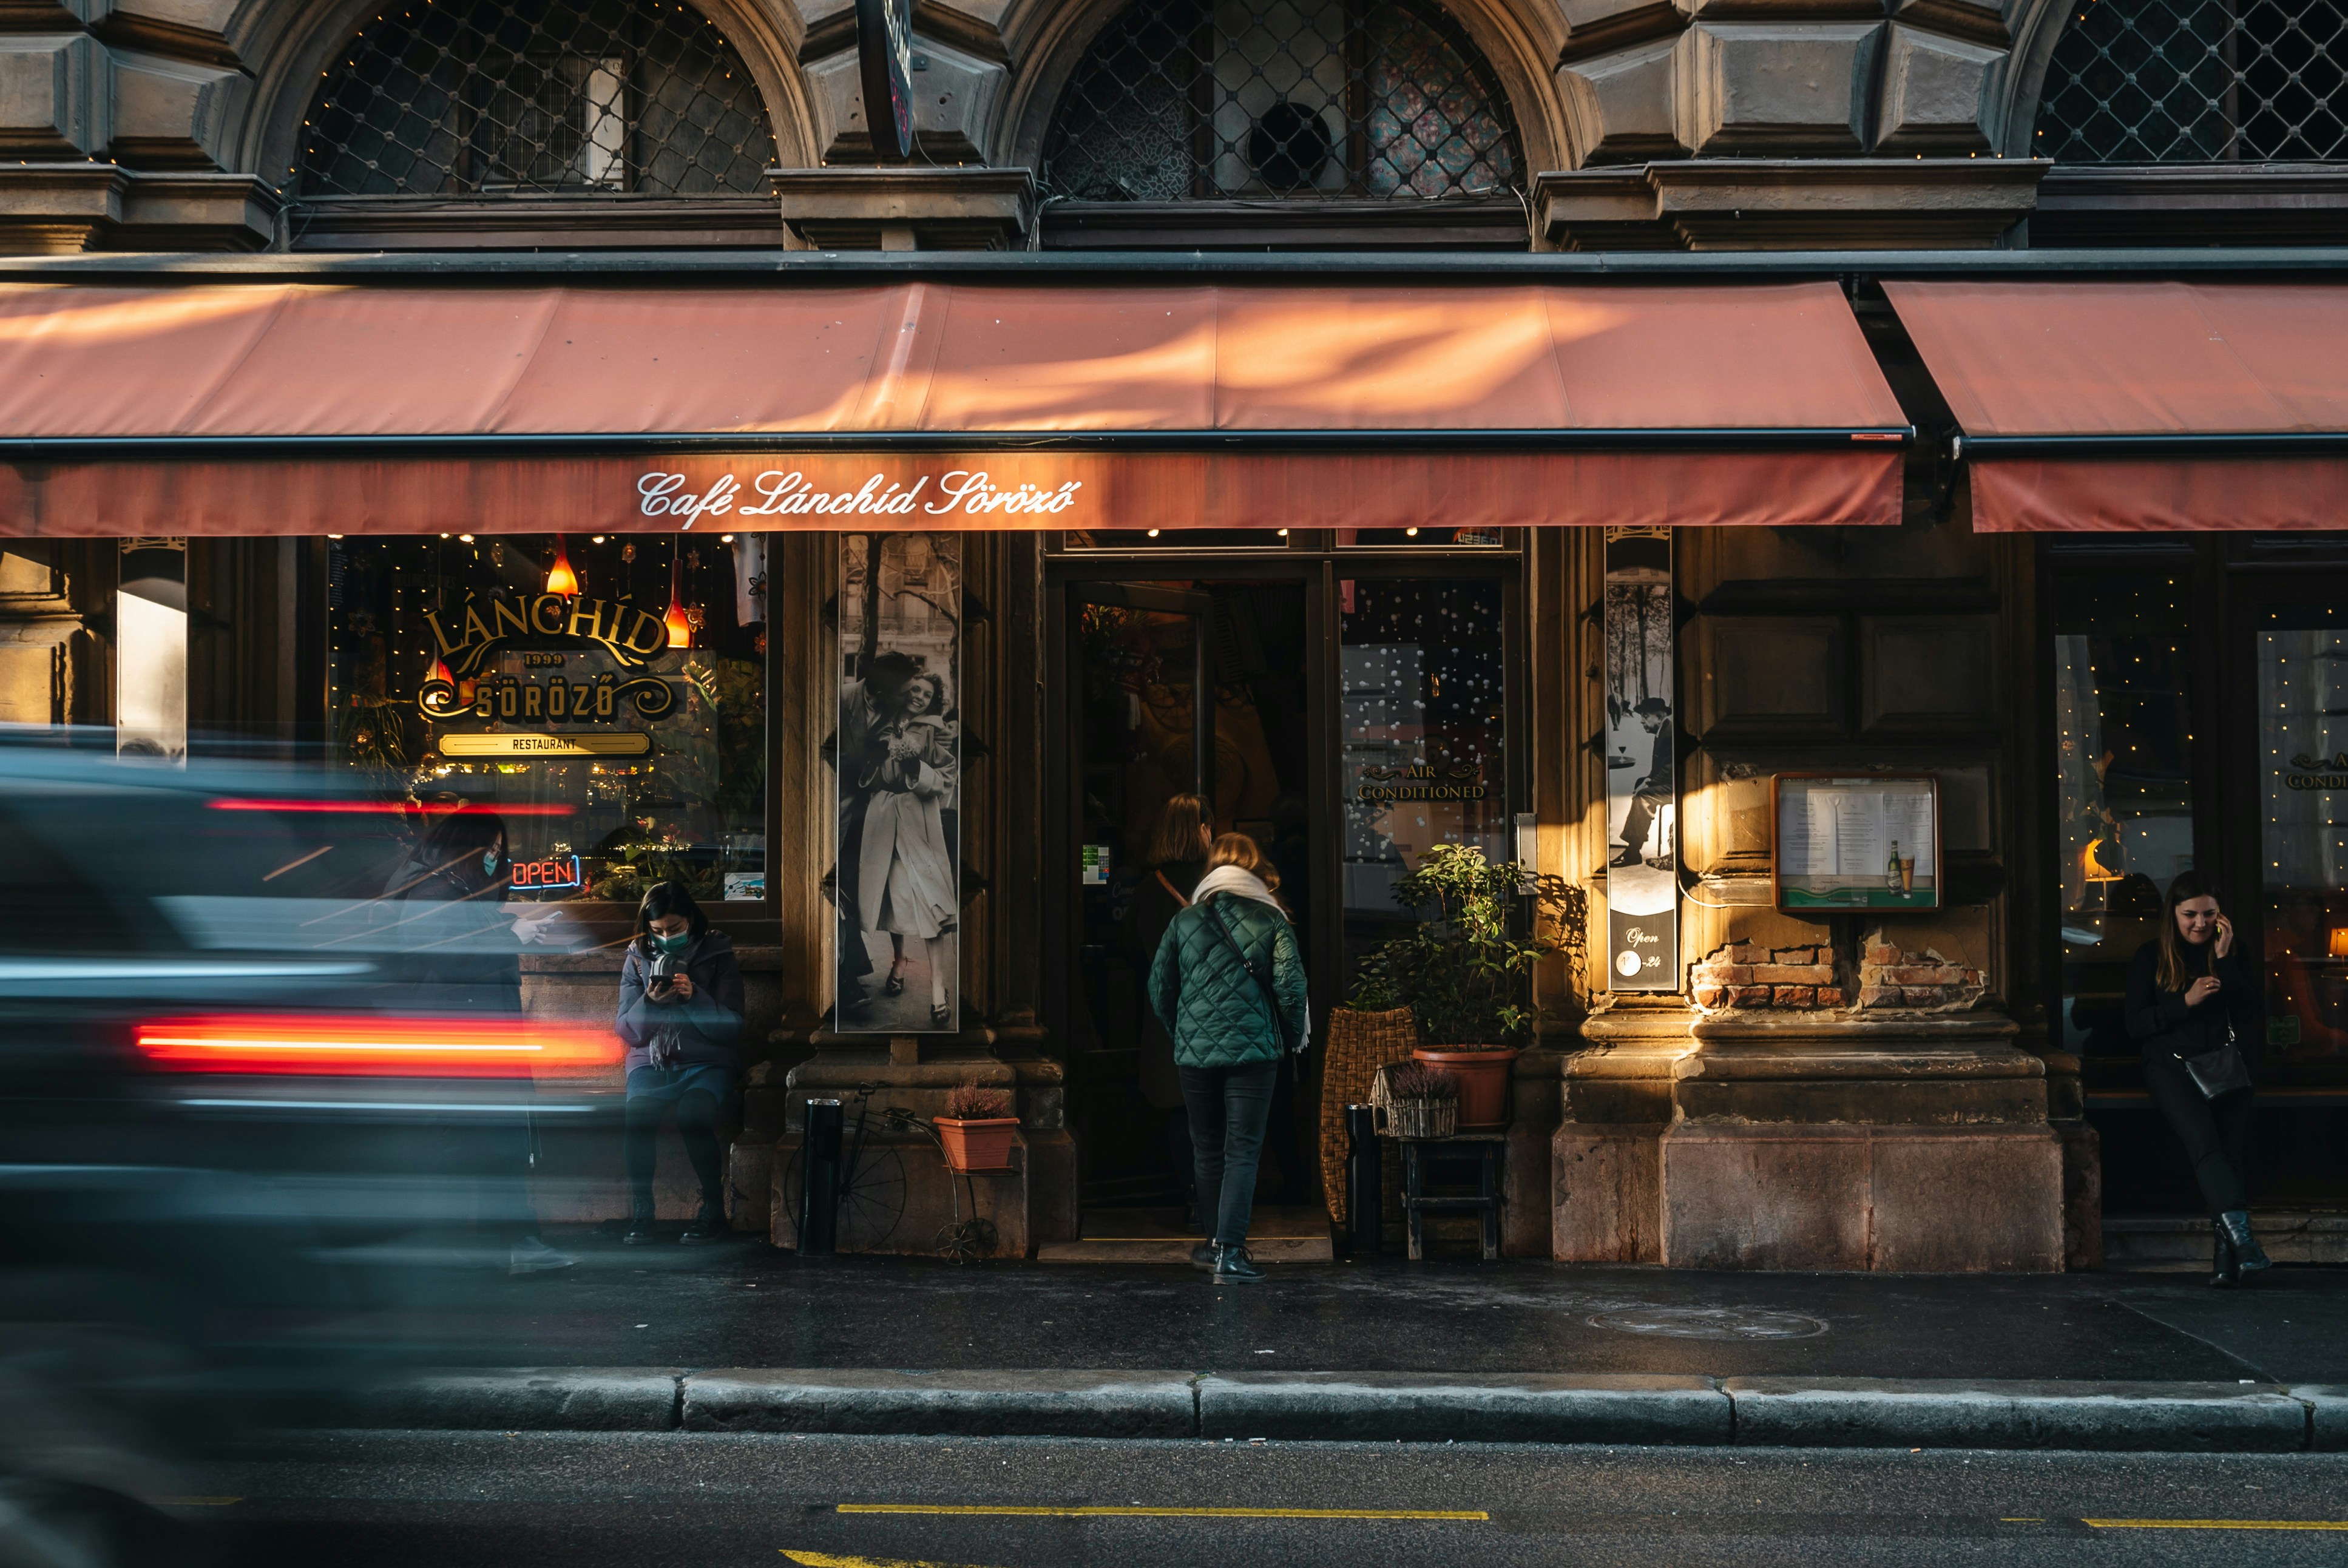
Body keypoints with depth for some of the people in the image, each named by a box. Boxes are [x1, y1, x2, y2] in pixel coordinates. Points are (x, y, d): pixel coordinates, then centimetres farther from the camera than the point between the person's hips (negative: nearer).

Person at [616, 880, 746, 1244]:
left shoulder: (718, 956, 2)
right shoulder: (637, 959, 9)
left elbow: (730, 1028, -5)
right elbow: (628, 1031, 5)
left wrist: (693, 996, -19)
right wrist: (650, 1003, -15)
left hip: (706, 1063, -2)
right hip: (651, 1062, 2)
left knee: (694, 1115, -34)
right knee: (638, 1114, -32)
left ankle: (713, 1210, -17)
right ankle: (640, 1213, -18)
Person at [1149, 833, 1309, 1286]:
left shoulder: (1184, 921, 5)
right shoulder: (1270, 920, -2)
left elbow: (1159, 985, 8)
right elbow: (1290, 984, -9)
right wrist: (1293, 1036, 7)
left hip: (1194, 1052, 3)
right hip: (1253, 1050, -3)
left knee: (1208, 1149, 16)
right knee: (1242, 1151, 0)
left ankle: (1217, 1241, 26)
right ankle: (1230, 1252, -8)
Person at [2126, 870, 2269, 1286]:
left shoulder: (2232, 954, 15)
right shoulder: (2150, 957, 9)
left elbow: (2255, 1018, 4)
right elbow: (2135, 1025, 3)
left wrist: (2225, 961, -2)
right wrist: (2186, 1000, -9)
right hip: (2170, 1063, -2)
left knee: (2230, 1143, -22)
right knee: (2202, 1136, -29)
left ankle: (2226, 1254, -28)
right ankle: (2241, 1233, -42)